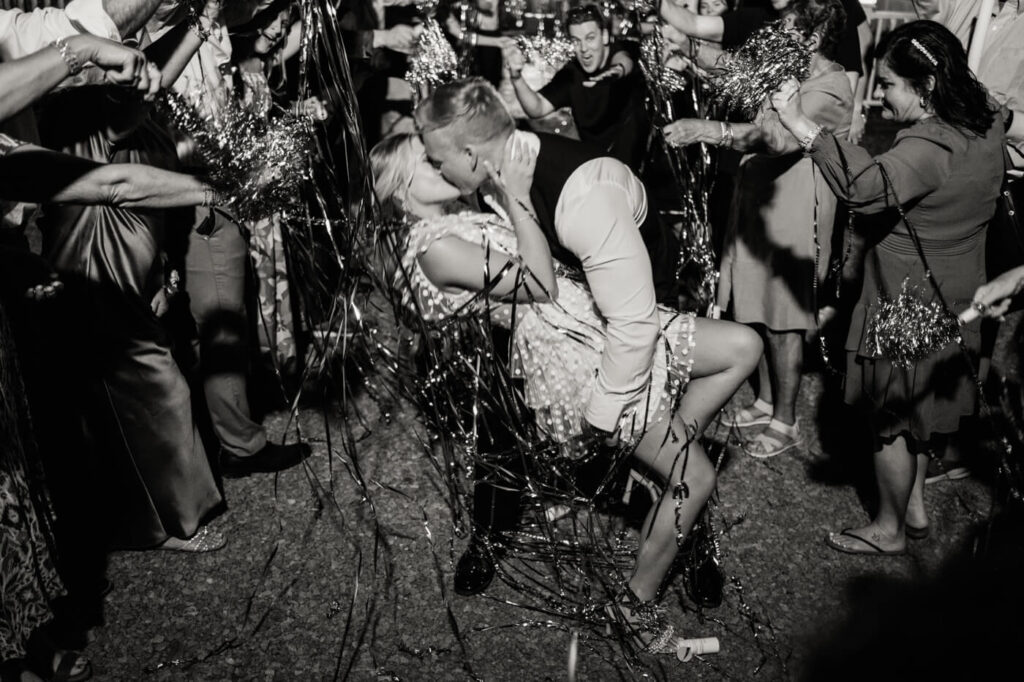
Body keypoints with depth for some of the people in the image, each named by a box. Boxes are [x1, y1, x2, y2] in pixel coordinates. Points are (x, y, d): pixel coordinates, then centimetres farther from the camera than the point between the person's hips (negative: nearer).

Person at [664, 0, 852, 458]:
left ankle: (785, 423, 13)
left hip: (792, 218, -9)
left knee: (784, 322, 0)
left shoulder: (830, 87, -16)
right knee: (759, 314, 15)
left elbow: (780, 136, -31)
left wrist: (708, 130, -41)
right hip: (760, 207, 9)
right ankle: (766, 402, 31)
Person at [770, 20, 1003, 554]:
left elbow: (867, 187, -48)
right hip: (948, 300, 9)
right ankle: (914, 508, 40)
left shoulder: (929, 149, -30)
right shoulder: (983, 123, -1)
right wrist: (893, 117, 4)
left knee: (890, 416, 8)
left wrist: (799, 124, -50)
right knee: (916, 405, 24)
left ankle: (889, 530, 26)